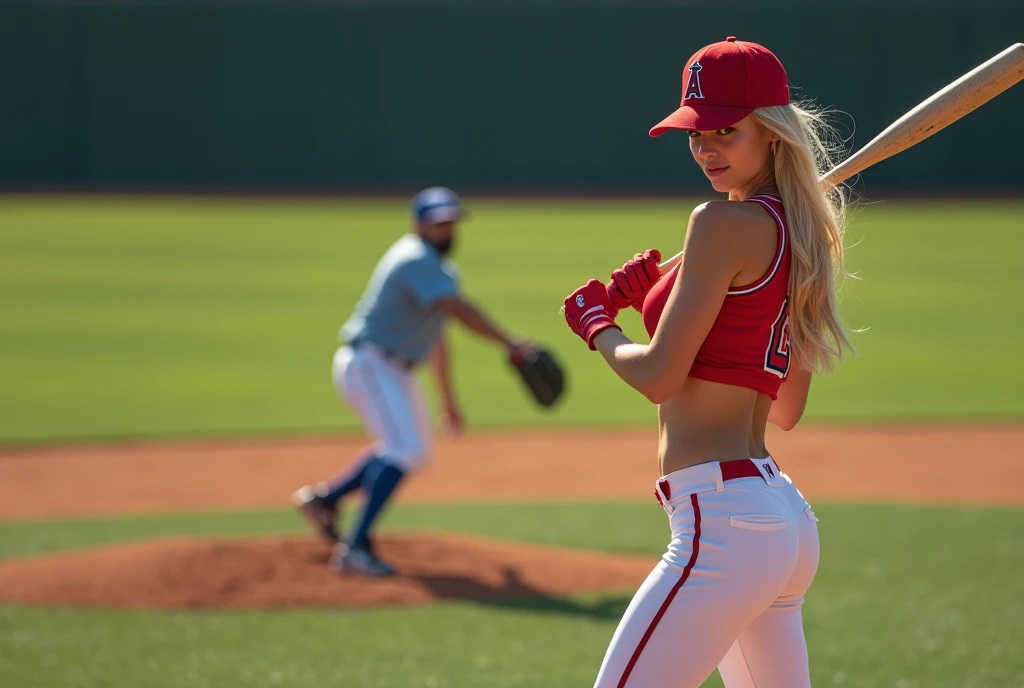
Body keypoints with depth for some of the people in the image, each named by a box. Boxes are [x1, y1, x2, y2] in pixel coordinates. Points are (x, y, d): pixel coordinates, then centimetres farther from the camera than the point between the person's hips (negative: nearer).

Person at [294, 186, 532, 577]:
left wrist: (448, 400, 24)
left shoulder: (439, 267, 15)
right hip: (368, 365, -11)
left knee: (413, 452, 21)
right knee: (406, 449, -23)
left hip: (395, 370, 11)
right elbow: (458, 309, -33)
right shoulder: (417, 260, -18)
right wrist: (510, 344, -40)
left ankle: (324, 498, 28)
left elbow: (435, 337, 23)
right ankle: (355, 547, -25)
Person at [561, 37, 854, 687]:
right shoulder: (803, 236, 16)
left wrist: (597, 323, 7)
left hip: (722, 522, -10)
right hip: (787, 519, 10)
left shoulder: (726, 223, -11)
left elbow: (659, 377, -13)